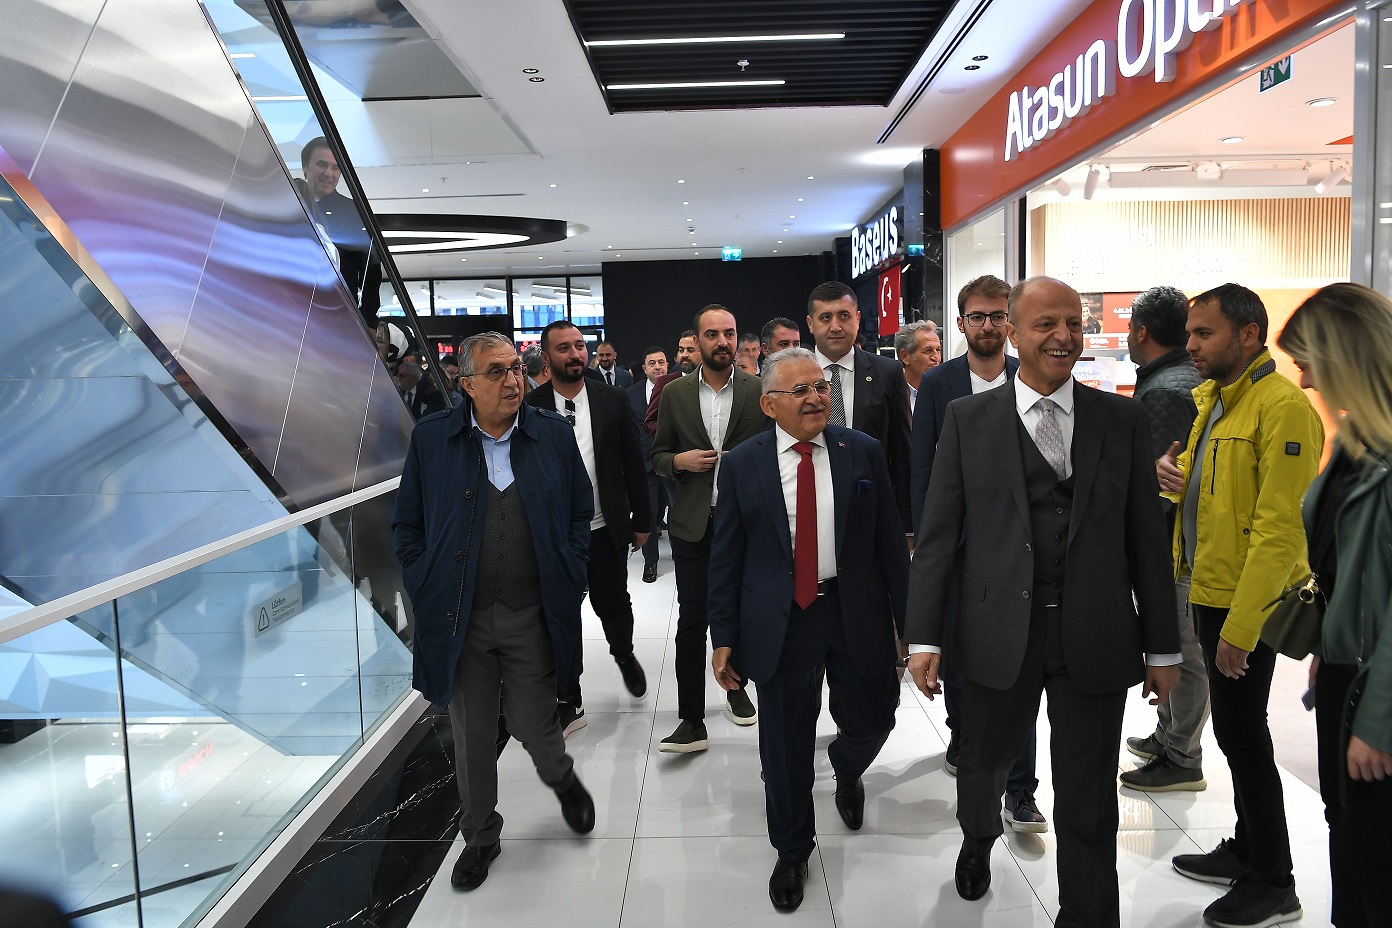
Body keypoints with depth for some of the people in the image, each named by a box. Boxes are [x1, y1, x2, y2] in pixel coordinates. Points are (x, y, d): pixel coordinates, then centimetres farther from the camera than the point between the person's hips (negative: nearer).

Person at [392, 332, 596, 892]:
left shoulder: (555, 435, 0)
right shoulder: (431, 438, -2)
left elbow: (580, 515, 8)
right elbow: (407, 525, 4)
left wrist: (568, 584, 1)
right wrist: (428, 591, -3)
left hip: (533, 616, 0)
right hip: (461, 619, 1)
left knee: (533, 725, 7)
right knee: (472, 738, 12)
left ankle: (563, 781, 43)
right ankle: (480, 836, 36)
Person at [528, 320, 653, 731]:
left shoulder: (613, 400, 0)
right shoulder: (530, 407, -3)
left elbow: (634, 462, 3)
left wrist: (642, 519, 3)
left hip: (605, 529, 0)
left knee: (612, 604, 10)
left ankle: (624, 654, 45)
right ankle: (570, 704, 24)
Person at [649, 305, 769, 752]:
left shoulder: (760, 390, 0)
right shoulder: (675, 393, 5)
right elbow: (658, 455, 10)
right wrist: (680, 460, -11)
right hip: (692, 525, 0)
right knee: (691, 619, 0)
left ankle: (736, 688, 39)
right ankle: (691, 721, 6)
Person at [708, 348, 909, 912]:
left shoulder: (864, 452, 0)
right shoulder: (741, 465, -2)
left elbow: (890, 541, 2)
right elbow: (725, 558, 0)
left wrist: (907, 621, 2)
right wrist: (724, 636, -2)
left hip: (857, 613, 1)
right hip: (779, 621, -1)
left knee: (873, 719, 12)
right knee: (785, 744, 9)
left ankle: (847, 771, 51)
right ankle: (792, 851, 33)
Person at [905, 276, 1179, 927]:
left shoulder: (1123, 419, 3)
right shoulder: (968, 419, 0)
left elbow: (1147, 538, 4)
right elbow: (937, 534, -2)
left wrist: (1162, 648, 4)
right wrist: (923, 637, -7)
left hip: (1096, 640, 0)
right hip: (1000, 636, 0)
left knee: (1088, 800, 9)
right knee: (984, 762, 21)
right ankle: (978, 841, 53)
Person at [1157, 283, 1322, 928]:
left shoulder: (1283, 406, -17)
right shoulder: (1209, 398, 11)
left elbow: (1280, 529, -22)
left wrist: (1241, 625, -23)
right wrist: (1174, 476, -2)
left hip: (1247, 603, -9)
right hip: (1208, 589, 9)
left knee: (1240, 732, 0)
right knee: (1237, 728, 18)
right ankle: (1247, 850, 34)